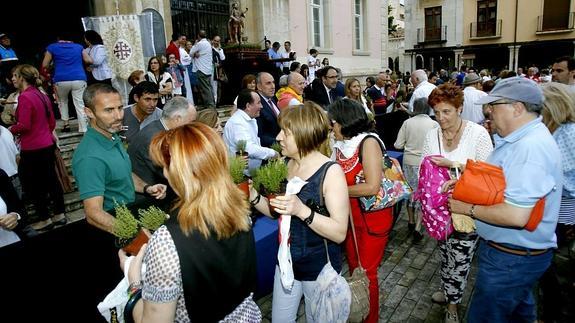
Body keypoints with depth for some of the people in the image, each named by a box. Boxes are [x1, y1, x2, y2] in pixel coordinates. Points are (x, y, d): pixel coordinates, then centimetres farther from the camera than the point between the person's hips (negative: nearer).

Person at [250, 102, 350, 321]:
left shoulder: (331, 172, -21)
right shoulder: (285, 165, -3)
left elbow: (339, 233, -23)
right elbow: (278, 213, 6)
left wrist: (302, 210, -36)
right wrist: (253, 196, -11)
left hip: (320, 268, -5)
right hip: (286, 262, 6)